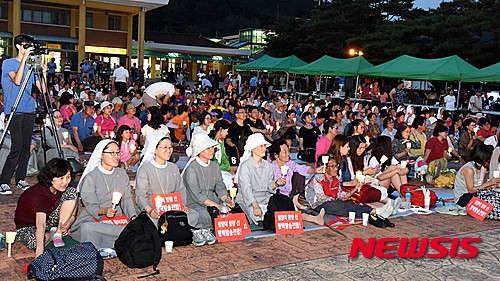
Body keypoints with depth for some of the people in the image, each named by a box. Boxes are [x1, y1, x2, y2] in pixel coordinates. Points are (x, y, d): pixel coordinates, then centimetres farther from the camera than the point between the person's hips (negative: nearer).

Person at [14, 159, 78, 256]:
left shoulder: (61, 188, -13)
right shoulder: (40, 194, -34)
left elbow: (72, 214, -3)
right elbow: (40, 224, -49)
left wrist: (69, 222, -26)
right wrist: (40, 249, -60)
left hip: (48, 219, 6)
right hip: (28, 227, -5)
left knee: (72, 192, -13)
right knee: (37, 242, -41)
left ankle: (58, 232, -13)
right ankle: (56, 232, -6)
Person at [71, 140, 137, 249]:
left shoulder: (121, 173, 12)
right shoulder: (90, 177, -3)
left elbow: (127, 199, 8)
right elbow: (91, 207, -8)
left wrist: (133, 217, -11)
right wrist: (105, 211, -30)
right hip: (93, 220, -2)